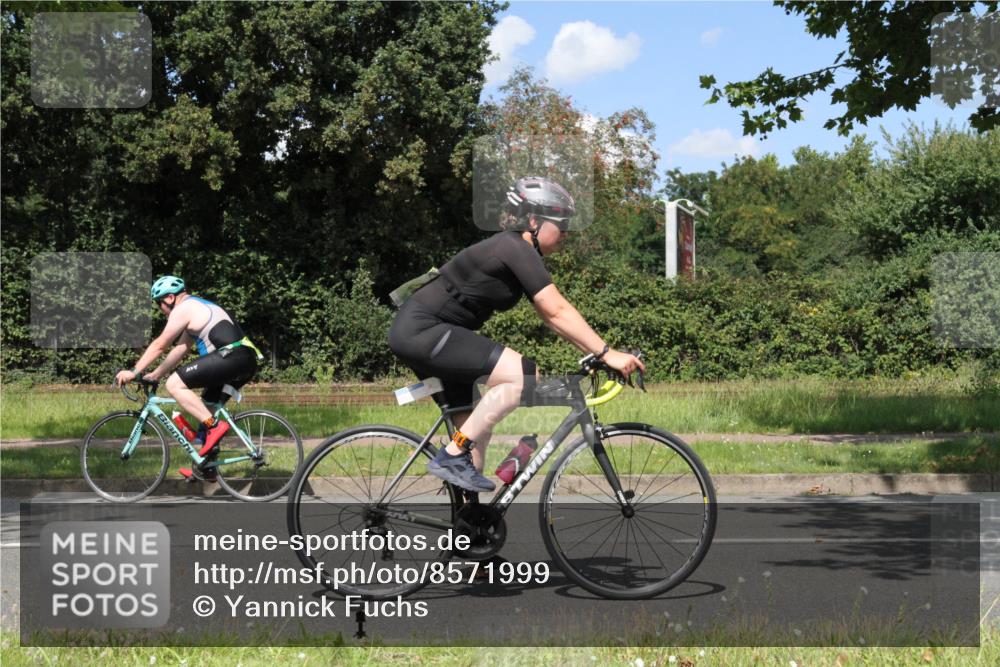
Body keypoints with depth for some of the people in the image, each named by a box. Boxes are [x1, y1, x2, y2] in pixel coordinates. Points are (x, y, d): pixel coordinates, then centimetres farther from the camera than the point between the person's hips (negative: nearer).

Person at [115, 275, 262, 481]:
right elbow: (180, 349, 31)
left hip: (231, 356, -10)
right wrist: (154, 375, 29)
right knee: (207, 406, 21)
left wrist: (133, 372, 5)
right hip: (247, 361, 10)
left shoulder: (183, 309, -1)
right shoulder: (198, 307, 28)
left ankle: (214, 426, -14)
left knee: (174, 384, -10)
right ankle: (206, 468, 24)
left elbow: (159, 345, -1)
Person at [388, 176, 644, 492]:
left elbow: (551, 315, 16)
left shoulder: (519, 254, 16)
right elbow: (558, 312, -19)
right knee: (524, 376, -19)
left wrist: (598, 353, 11)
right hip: (423, 329, -11)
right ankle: (452, 456, -14)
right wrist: (607, 353, -18)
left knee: (477, 430, 12)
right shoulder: (516, 249, -14)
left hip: (419, 333, 11)